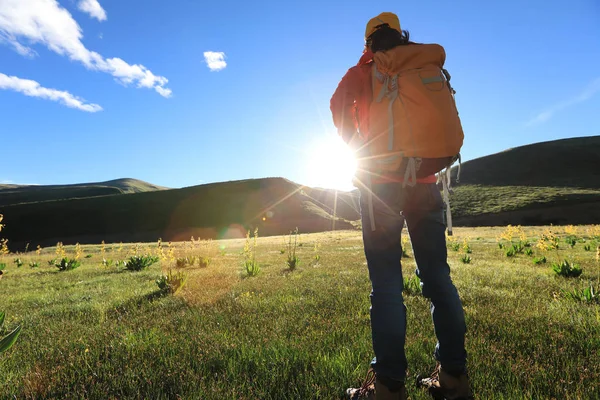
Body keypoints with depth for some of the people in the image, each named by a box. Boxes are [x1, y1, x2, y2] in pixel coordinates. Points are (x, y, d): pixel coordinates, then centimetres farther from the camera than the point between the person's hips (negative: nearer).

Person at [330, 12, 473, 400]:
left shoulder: (363, 71, 9)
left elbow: (339, 104, -1)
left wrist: (356, 146, 8)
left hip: (380, 181, -3)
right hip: (424, 180, 4)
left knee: (386, 283, -3)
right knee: (437, 276, 7)